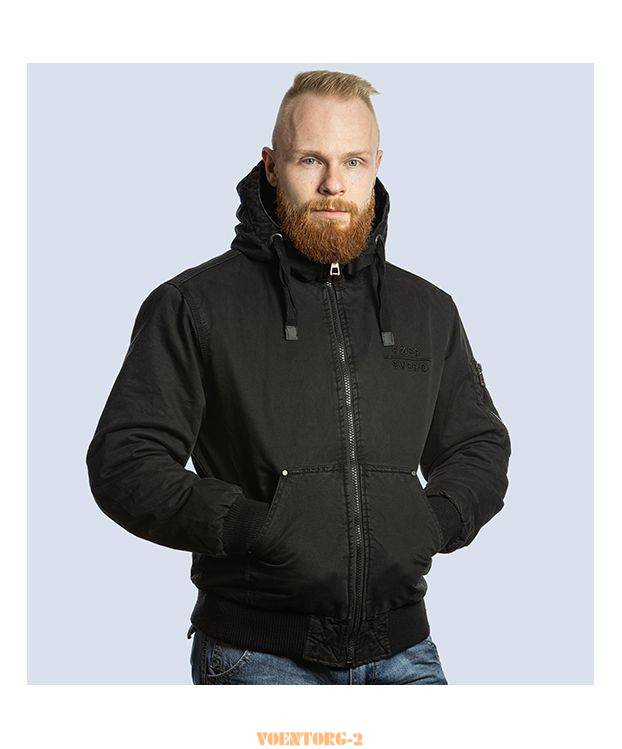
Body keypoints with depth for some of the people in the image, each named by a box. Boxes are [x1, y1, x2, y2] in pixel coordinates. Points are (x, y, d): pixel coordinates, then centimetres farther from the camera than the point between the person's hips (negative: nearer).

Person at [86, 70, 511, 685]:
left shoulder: (429, 311, 11)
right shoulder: (194, 304, -1)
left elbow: (480, 446, 18)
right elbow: (123, 461, -5)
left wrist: (433, 519, -3)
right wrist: (252, 526, -18)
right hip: (258, 654, -3)